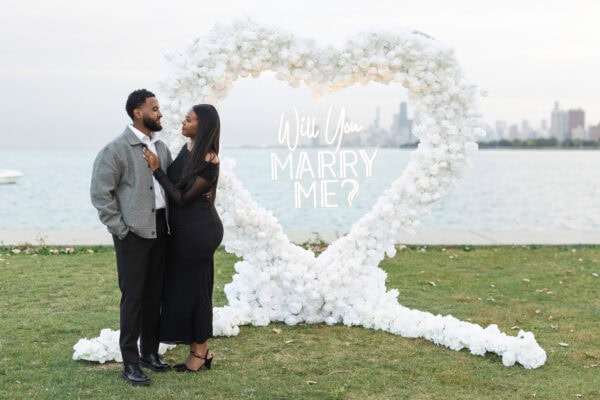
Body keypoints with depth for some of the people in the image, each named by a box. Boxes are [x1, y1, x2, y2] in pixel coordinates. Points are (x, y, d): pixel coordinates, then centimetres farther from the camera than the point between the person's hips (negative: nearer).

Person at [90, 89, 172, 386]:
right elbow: (100, 193, -10)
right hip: (134, 232, -6)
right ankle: (130, 363, 7)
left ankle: (150, 352, 24)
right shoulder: (116, 149, -9)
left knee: (155, 295, 12)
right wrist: (119, 229, -12)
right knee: (133, 297, -1)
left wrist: (171, 222, 8)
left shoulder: (161, 147, 11)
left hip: (160, 230, 6)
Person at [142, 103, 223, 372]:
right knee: (182, 287, 13)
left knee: (193, 287, 1)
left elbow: (182, 197, -19)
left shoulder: (209, 161, -18)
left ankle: (200, 351, 16)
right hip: (183, 229, 9)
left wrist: (157, 170, -19)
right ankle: (199, 350, 24)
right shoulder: (187, 148, 8)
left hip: (197, 230, -9)